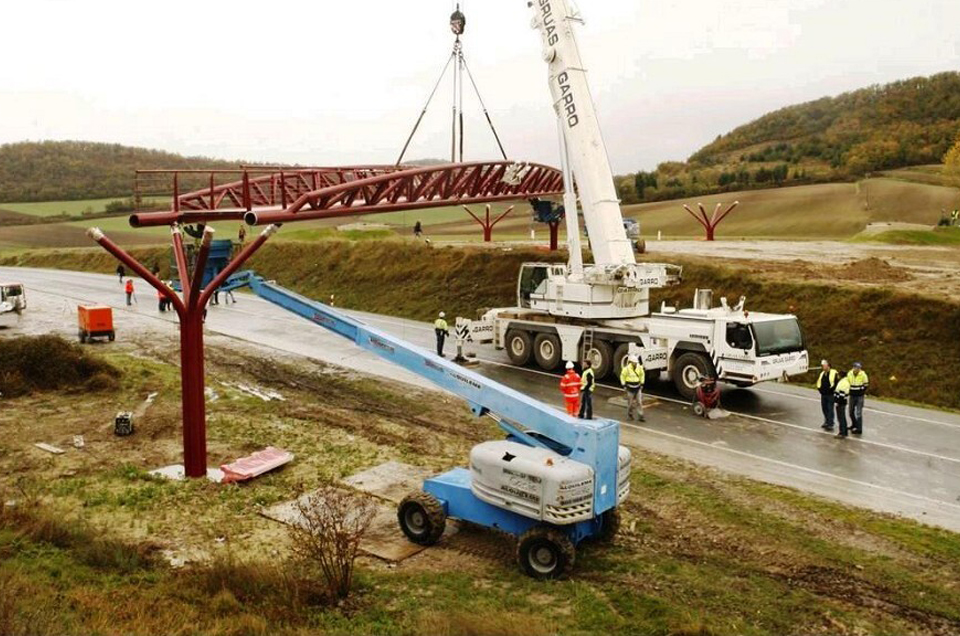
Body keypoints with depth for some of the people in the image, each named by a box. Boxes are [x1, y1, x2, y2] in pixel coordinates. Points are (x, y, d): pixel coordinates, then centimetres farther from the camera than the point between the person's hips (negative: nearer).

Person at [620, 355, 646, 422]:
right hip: (630, 387, -4)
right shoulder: (627, 368, -18)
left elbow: (642, 375, 13)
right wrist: (624, 385, -6)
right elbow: (622, 376, -5)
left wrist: (642, 383, 12)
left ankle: (640, 416, 8)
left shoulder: (639, 367, -5)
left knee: (639, 402, 3)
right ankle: (630, 414, 30)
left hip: (638, 387, 4)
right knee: (630, 402, 9)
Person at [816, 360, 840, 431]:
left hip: (830, 395, -7)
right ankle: (827, 421, 29)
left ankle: (830, 424, -4)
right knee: (824, 409, 14)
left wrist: (832, 390, -13)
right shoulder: (822, 373, 15)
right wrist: (819, 388, 10)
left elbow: (837, 383, -13)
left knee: (830, 409, -7)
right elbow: (819, 382, 24)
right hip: (823, 395, 7)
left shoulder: (834, 373, -9)